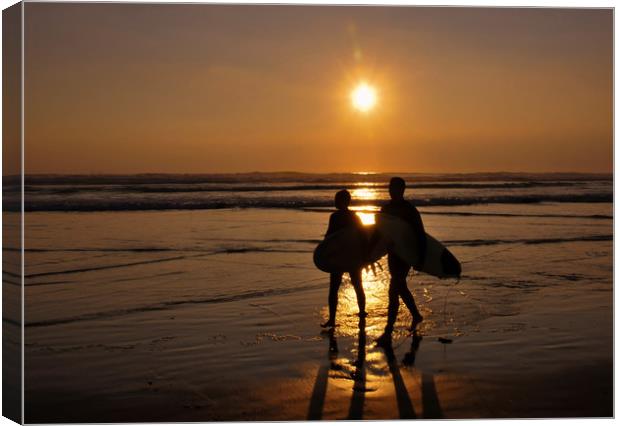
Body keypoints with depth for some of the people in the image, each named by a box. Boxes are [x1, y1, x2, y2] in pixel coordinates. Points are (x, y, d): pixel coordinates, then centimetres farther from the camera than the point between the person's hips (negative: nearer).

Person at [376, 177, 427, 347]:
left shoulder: (410, 210, -14)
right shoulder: (386, 209, 7)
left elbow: (420, 235, -15)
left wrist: (421, 257, -21)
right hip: (393, 253, 8)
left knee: (393, 292, -13)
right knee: (401, 288, 23)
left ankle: (388, 333, -12)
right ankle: (416, 315, 46)